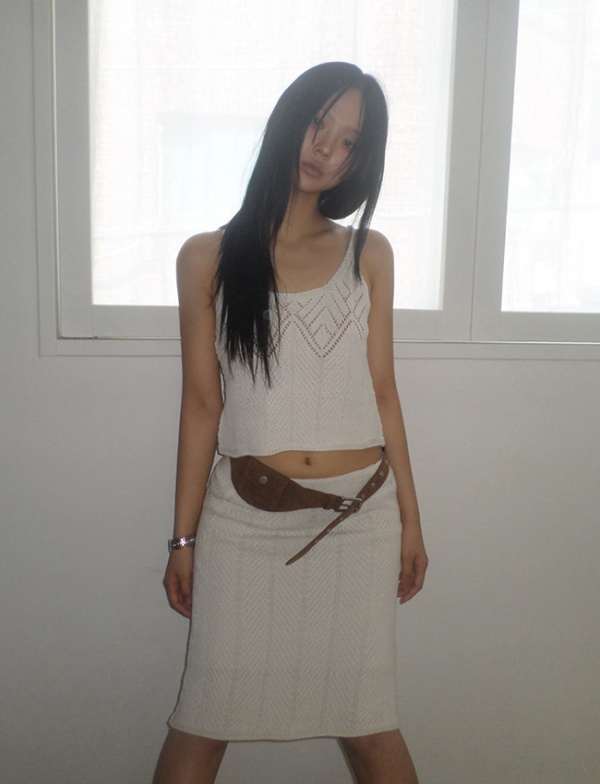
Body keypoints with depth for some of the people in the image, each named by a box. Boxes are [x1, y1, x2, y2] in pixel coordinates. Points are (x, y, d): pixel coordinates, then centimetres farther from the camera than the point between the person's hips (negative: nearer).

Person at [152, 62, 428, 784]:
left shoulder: (369, 254, 6)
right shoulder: (208, 258, 2)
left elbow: (381, 391, 6)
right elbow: (201, 404, 2)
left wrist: (409, 520, 7)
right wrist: (184, 538, 3)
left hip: (359, 516, 1)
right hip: (245, 518, -1)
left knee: (367, 718, 11)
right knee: (201, 723, 8)